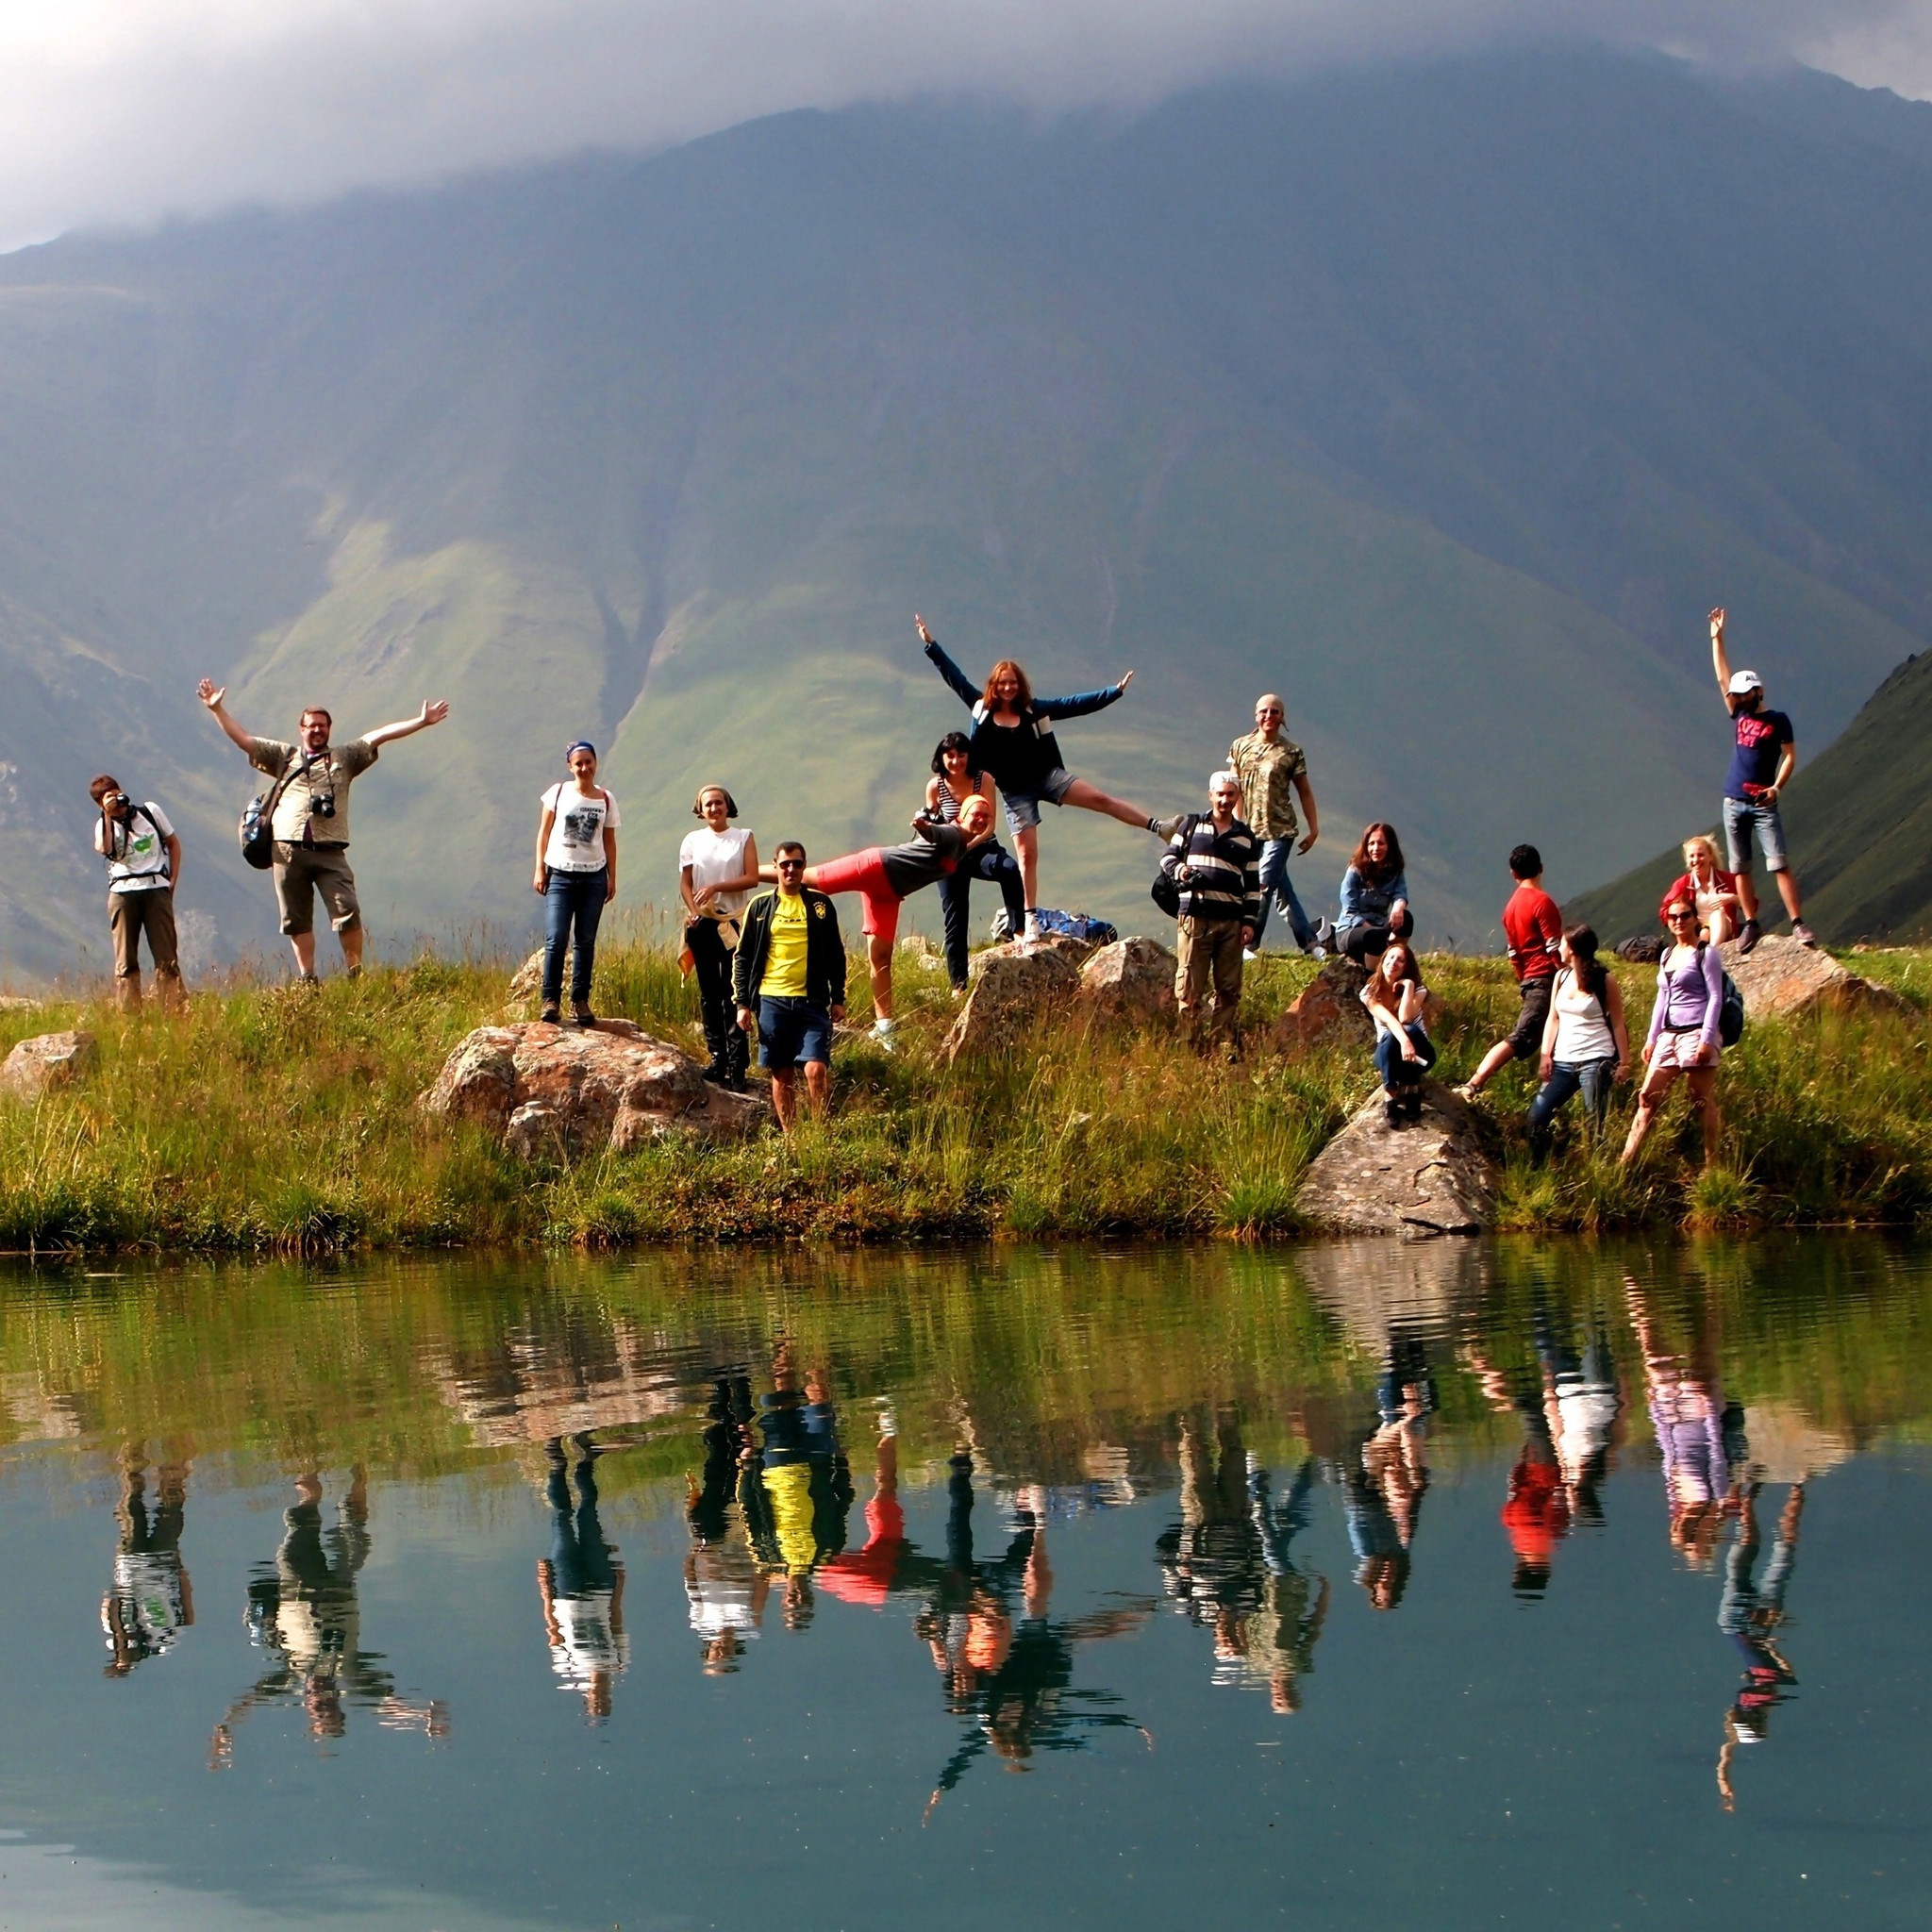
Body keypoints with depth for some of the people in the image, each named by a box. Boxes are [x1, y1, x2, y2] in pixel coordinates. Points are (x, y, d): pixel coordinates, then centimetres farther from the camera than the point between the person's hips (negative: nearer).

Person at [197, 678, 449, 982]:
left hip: (329, 852, -2)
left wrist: (421, 722, 1)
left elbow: (377, 737, 8)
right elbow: (243, 739, 17)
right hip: (289, 851, 2)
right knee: (297, 920, 4)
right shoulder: (283, 757, 18)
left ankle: (355, 975, -5)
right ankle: (307, 980, 10)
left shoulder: (345, 758, 15)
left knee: (347, 912, -12)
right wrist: (218, 710, 11)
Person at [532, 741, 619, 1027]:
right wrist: (539, 869, -2)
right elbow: (544, 832, 4)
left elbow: (609, 841, 10)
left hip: (593, 877, 2)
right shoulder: (559, 793, 2)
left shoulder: (606, 800, 6)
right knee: (556, 939, -10)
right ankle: (551, 999, -5)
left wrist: (612, 878, 6)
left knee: (585, 940, 4)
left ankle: (580, 1001, 9)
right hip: (560, 874, -2)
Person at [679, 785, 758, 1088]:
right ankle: (717, 1059, 8)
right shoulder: (693, 841, 11)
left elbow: (752, 878, -4)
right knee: (709, 994, 4)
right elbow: (685, 883, 9)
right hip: (702, 923, 3)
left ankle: (737, 1065, -11)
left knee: (734, 995, -9)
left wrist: (716, 887, -14)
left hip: (734, 923, -3)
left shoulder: (743, 838, 5)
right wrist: (693, 910, -9)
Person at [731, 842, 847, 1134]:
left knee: (816, 1069, -13)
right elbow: (742, 957, 10)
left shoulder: (820, 904, 8)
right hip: (772, 1000, 1)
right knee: (782, 1075, 5)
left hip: (812, 1001, -1)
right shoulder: (760, 907, 8)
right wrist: (742, 1003, 3)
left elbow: (836, 954, 12)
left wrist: (838, 999, 7)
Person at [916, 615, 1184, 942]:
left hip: (1046, 776, 0)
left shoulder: (1034, 710, -2)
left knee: (1099, 798, -14)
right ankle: (1031, 920, 2)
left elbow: (1075, 704, -1)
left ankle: (1158, 827, -10)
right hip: (1015, 792, 0)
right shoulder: (981, 708, -1)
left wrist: (1114, 692, -6)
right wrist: (930, 644, 4)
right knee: (1027, 854, -2)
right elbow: (955, 677, 4)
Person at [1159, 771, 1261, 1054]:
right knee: (1189, 987, -4)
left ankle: (1229, 1048, 7)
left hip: (1231, 921, 2)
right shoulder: (1192, 826, 11)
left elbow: (1253, 884, 15)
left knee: (1229, 989, 4)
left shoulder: (1246, 838, 15)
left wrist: (1250, 921, 6)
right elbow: (1168, 856, 14)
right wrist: (1179, 869, -9)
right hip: (1196, 917, -2)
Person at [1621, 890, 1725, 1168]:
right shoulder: (1667, 954, 18)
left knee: (1703, 1102, -4)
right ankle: (1626, 1161, 0)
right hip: (1668, 1036, 7)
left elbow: (1715, 998, -8)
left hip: (1695, 1034, -7)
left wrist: (1707, 1039, -16)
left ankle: (1712, 1165, 1)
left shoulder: (1705, 953, -3)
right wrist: (1652, 1038, 18)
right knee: (1648, 1097, 2)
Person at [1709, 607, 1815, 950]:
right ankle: (1751, 925, 9)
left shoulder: (1778, 721, 0)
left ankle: (1798, 924, -16)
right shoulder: (1739, 717, 13)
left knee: (1779, 864, -12)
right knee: (1740, 868, 4)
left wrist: (1777, 787, -18)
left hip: (1763, 804, -5)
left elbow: (1789, 756, -3)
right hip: (1734, 803, 5)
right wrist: (1717, 638, 14)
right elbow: (1723, 678, 15)